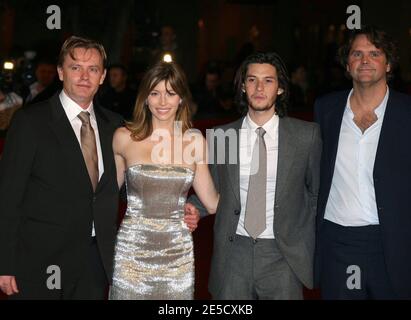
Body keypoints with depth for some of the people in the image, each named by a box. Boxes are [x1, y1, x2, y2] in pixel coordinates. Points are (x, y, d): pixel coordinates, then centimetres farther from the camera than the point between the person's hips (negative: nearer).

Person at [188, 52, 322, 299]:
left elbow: (316, 193, 7)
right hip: (233, 251, 1)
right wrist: (193, 206, -5)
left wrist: (308, 245, 5)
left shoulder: (307, 135, -2)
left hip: (282, 254, -1)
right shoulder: (221, 136, 2)